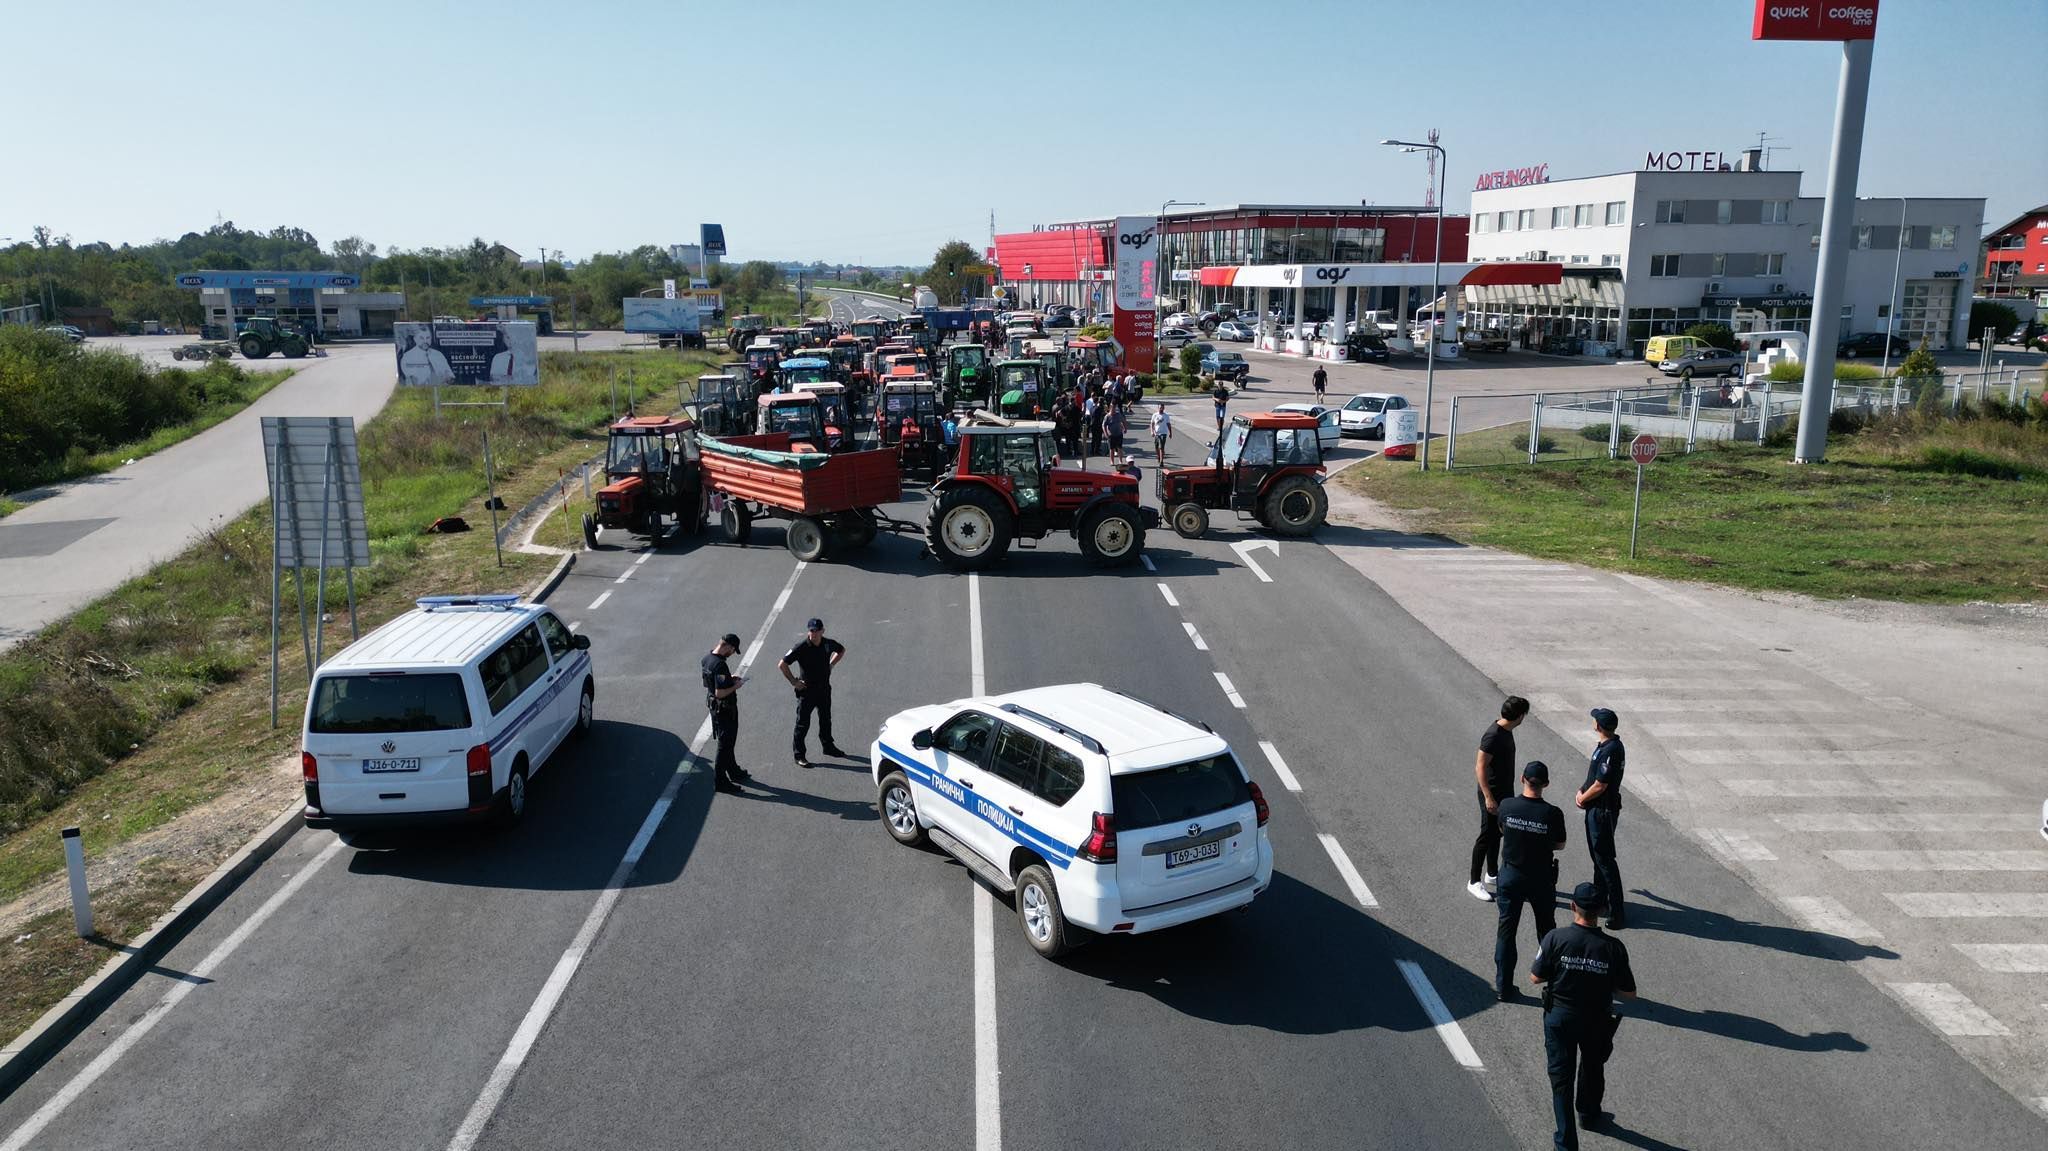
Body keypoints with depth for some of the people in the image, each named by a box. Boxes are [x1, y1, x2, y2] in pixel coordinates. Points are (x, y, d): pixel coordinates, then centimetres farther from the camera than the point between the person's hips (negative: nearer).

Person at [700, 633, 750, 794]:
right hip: (724, 710, -10)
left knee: (727, 741, 24)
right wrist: (735, 686, -16)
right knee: (725, 744, 1)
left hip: (713, 706, 10)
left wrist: (730, 678, 9)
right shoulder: (720, 665, -29)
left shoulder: (706, 659, 2)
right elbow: (720, 693, -31)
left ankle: (733, 771, 40)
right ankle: (720, 781, 9)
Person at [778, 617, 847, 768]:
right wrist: (794, 682, -15)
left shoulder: (828, 644, -6)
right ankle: (799, 755, 11)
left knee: (826, 720, 21)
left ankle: (828, 746, 39)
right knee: (803, 723, 2)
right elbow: (782, 665, -19)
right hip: (807, 690, -5)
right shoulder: (801, 647, -20)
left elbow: (841, 650, 18)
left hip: (824, 688, 5)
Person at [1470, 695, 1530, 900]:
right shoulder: (1493, 736, -25)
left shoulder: (1507, 731, 5)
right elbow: (1480, 768, -26)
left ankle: (1492, 873, 34)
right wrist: (1488, 797, -28)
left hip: (1505, 793, 9)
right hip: (1492, 794, -9)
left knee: (1497, 833, 20)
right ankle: (1474, 882, 7)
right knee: (1487, 836, -2)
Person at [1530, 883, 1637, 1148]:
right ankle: (1588, 1114, 51)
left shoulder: (1555, 938, -21)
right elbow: (1629, 993, -9)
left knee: (1561, 1077, 10)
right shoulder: (1613, 947, -19)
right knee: (1592, 1068, 28)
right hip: (1597, 1021, 1)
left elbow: (1536, 977, -11)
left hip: (1559, 1017, -1)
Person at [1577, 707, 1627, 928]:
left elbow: (1600, 786, -23)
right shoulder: (1606, 745, 6)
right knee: (1597, 854, 22)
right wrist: (1583, 791, 3)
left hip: (1603, 810, -10)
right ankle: (1600, 898, 36)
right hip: (1597, 809, 10)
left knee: (1604, 859, -5)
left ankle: (1617, 912, 0)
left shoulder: (1610, 751, -26)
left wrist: (1583, 799, -7)